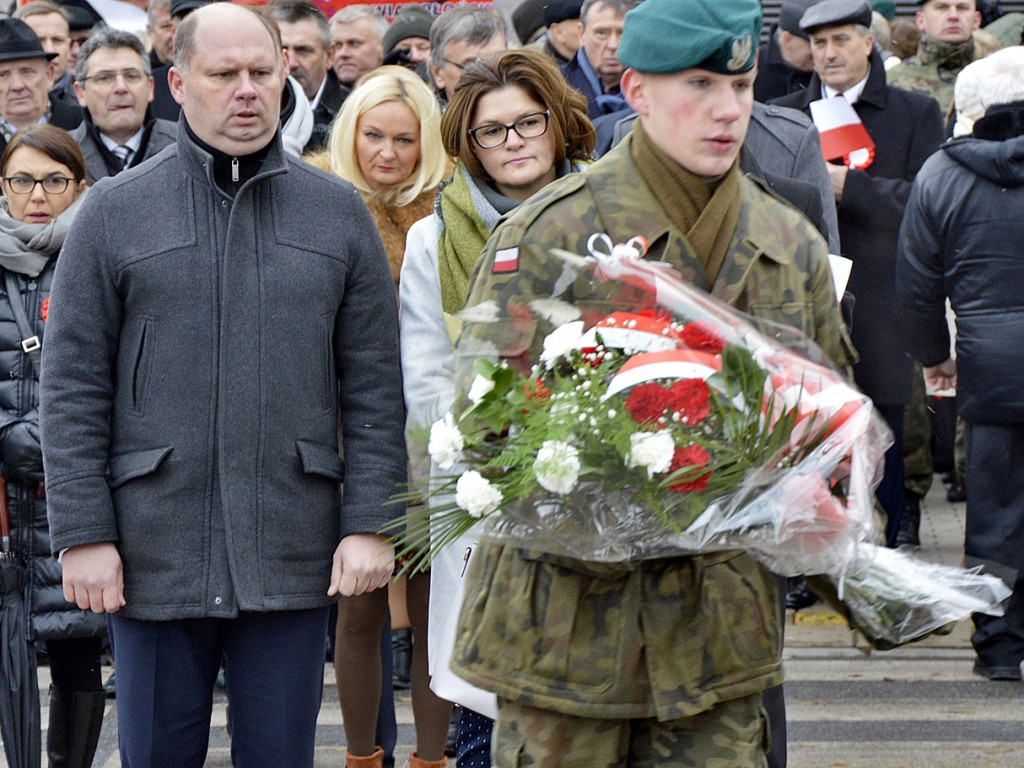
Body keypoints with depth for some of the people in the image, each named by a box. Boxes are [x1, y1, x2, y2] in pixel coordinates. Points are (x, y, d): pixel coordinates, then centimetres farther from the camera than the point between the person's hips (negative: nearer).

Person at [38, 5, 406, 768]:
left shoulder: (338, 212, 7)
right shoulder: (115, 211, 3)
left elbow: (374, 386, 6)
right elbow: (73, 387, 0)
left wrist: (370, 523, -2)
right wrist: (83, 533, -6)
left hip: (292, 559, 1)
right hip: (155, 555, -1)